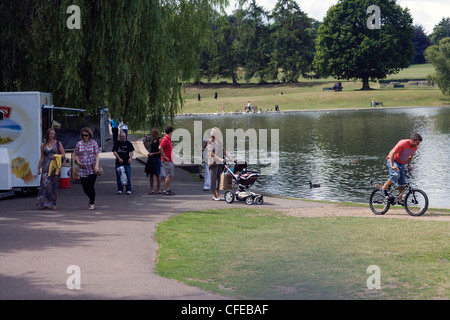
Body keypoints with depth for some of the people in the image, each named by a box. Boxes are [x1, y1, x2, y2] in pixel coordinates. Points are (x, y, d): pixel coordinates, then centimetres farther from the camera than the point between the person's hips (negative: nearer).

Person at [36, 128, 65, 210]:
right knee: (45, 184, -13)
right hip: (46, 166, 1)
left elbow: (64, 154, 5)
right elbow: (42, 158, 14)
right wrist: (38, 168, 8)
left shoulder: (58, 144, 7)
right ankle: (44, 203, -10)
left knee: (54, 185, -1)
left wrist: (56, 156, -14)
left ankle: (53, 204, 5)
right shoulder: (43, 145, 12)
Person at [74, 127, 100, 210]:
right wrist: (78, 162, -4)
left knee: (91, 186, -9)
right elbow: (76, 154, 15)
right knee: (85, 188, 3)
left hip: (92, 168, -2)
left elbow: (97, 154, -1)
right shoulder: (79, 144, 7)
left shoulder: (93, 143, 2)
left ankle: (92, 204, 3)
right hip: (83, 168, 3)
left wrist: (96, 165, -11)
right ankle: (91, 199, 31)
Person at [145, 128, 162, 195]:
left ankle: (158, 189, 7)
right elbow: (148, 147, 19)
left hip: (157, 158, -7)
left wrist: (153, 153, -11)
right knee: (151, 174, 6)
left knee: (157, 174, 0)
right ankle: (151, 190, 11)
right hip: (151, 159, 7)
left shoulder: (159, 140, -10)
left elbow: (161, 151, -13)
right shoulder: (152, 140, 11)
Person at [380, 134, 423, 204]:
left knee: (402, 182, 0)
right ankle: (384, 188, -13)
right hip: (393, 160, -7)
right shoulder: (403, 143, -25)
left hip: (401, 164, 7)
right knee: (396, 175, -32)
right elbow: (392, 153, -25)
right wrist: (392, 166, -32)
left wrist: (409, 165, 3)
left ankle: (399, 200, 7)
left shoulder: (415, 147, -2)